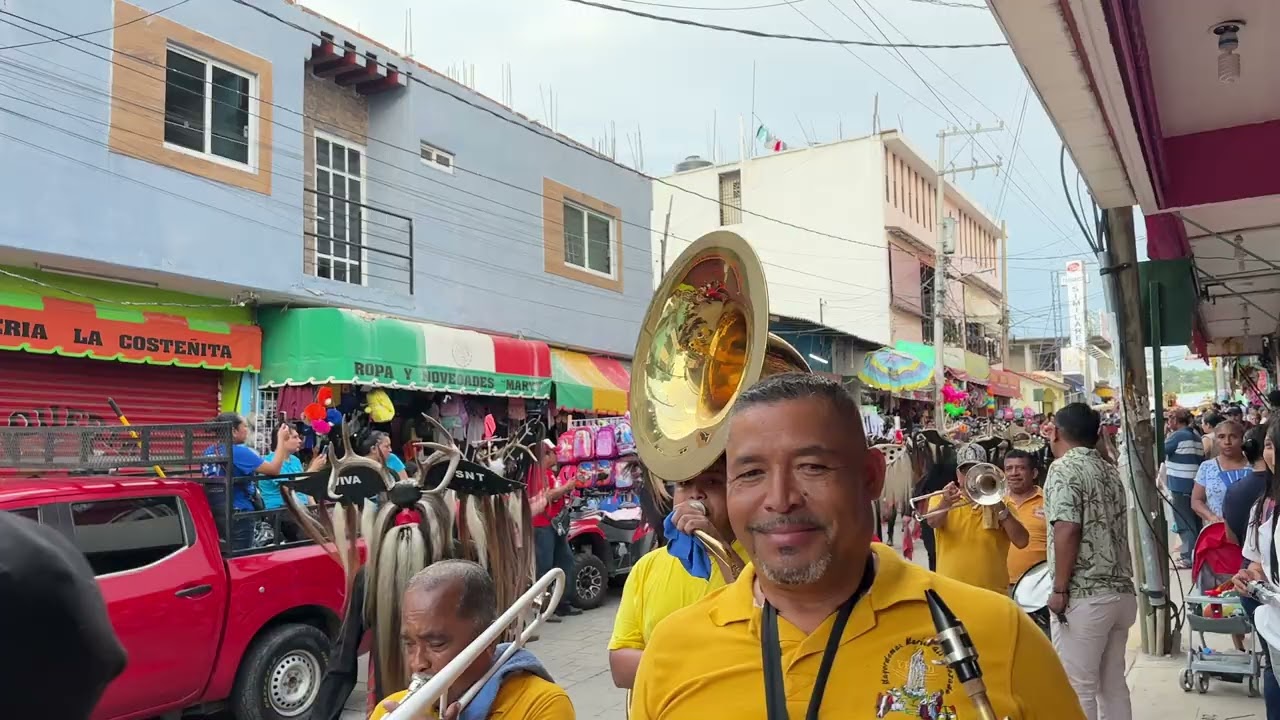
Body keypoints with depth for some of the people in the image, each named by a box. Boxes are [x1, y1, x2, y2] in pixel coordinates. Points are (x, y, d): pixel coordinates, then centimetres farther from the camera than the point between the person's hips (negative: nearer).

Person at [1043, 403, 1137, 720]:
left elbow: (1067, 530, -19)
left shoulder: (1064, 468, -11)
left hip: (1083, 597, -8)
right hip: (1121, 593, 8)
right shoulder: (1110, 471, 14)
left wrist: (1060, 590, -16)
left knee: (1079, 689, 1)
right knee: (1113, 685, 16)